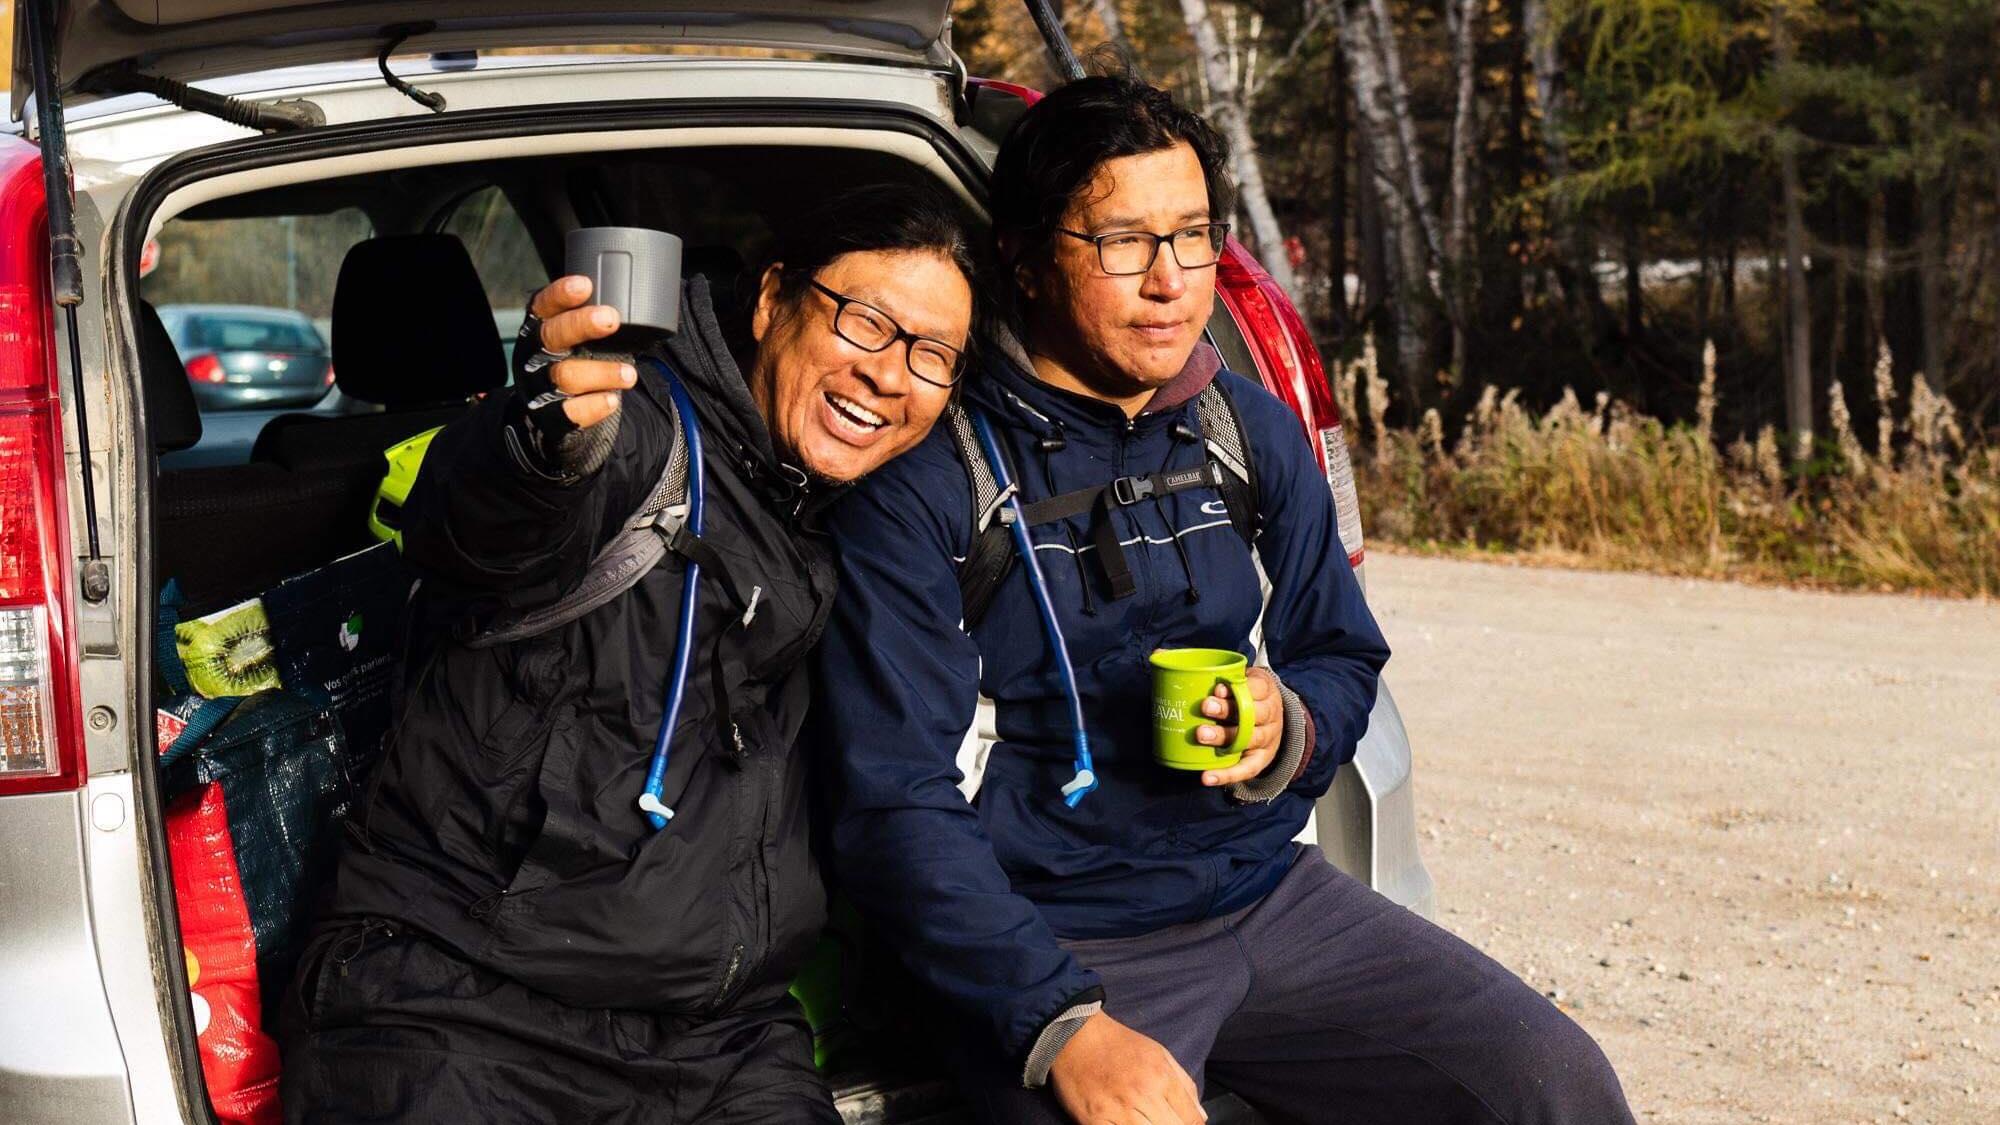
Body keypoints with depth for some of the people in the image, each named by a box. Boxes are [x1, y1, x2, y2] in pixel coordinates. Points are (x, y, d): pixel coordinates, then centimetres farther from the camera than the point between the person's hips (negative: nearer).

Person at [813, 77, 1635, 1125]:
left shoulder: (1257, 433, 8)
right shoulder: (922, 487, -9)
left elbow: (1344, 658, 19)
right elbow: (896, 807, -13)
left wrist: (1289, 727, -7)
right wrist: (1063, 1028, -24)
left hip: (1267, 890, 5)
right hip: (1057, 942, -5)